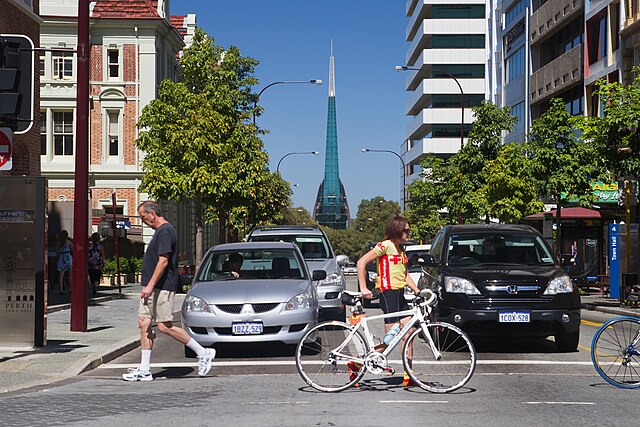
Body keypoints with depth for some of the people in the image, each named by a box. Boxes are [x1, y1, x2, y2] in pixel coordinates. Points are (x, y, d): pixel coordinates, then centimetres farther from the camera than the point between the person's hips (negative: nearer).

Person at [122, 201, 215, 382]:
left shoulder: (165, 231, -14)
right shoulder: (161, 231, 18)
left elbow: (163, 261, -22)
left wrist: (150, 285, -24)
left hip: (161, 288, -10)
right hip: (152, 288, 10)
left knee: (165, 326, -9)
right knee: (144, 324, 5)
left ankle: (203, 353, 1)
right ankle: (144, 370, 6)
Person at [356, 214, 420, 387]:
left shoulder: (400, 250, 20)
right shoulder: (386, 245, -8)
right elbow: (361, 262, -13)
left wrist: (417, 291, 8)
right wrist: (363, 288, -17)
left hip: (400, 295, 9)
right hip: (389, 294, -9)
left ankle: (408, 376, 8)